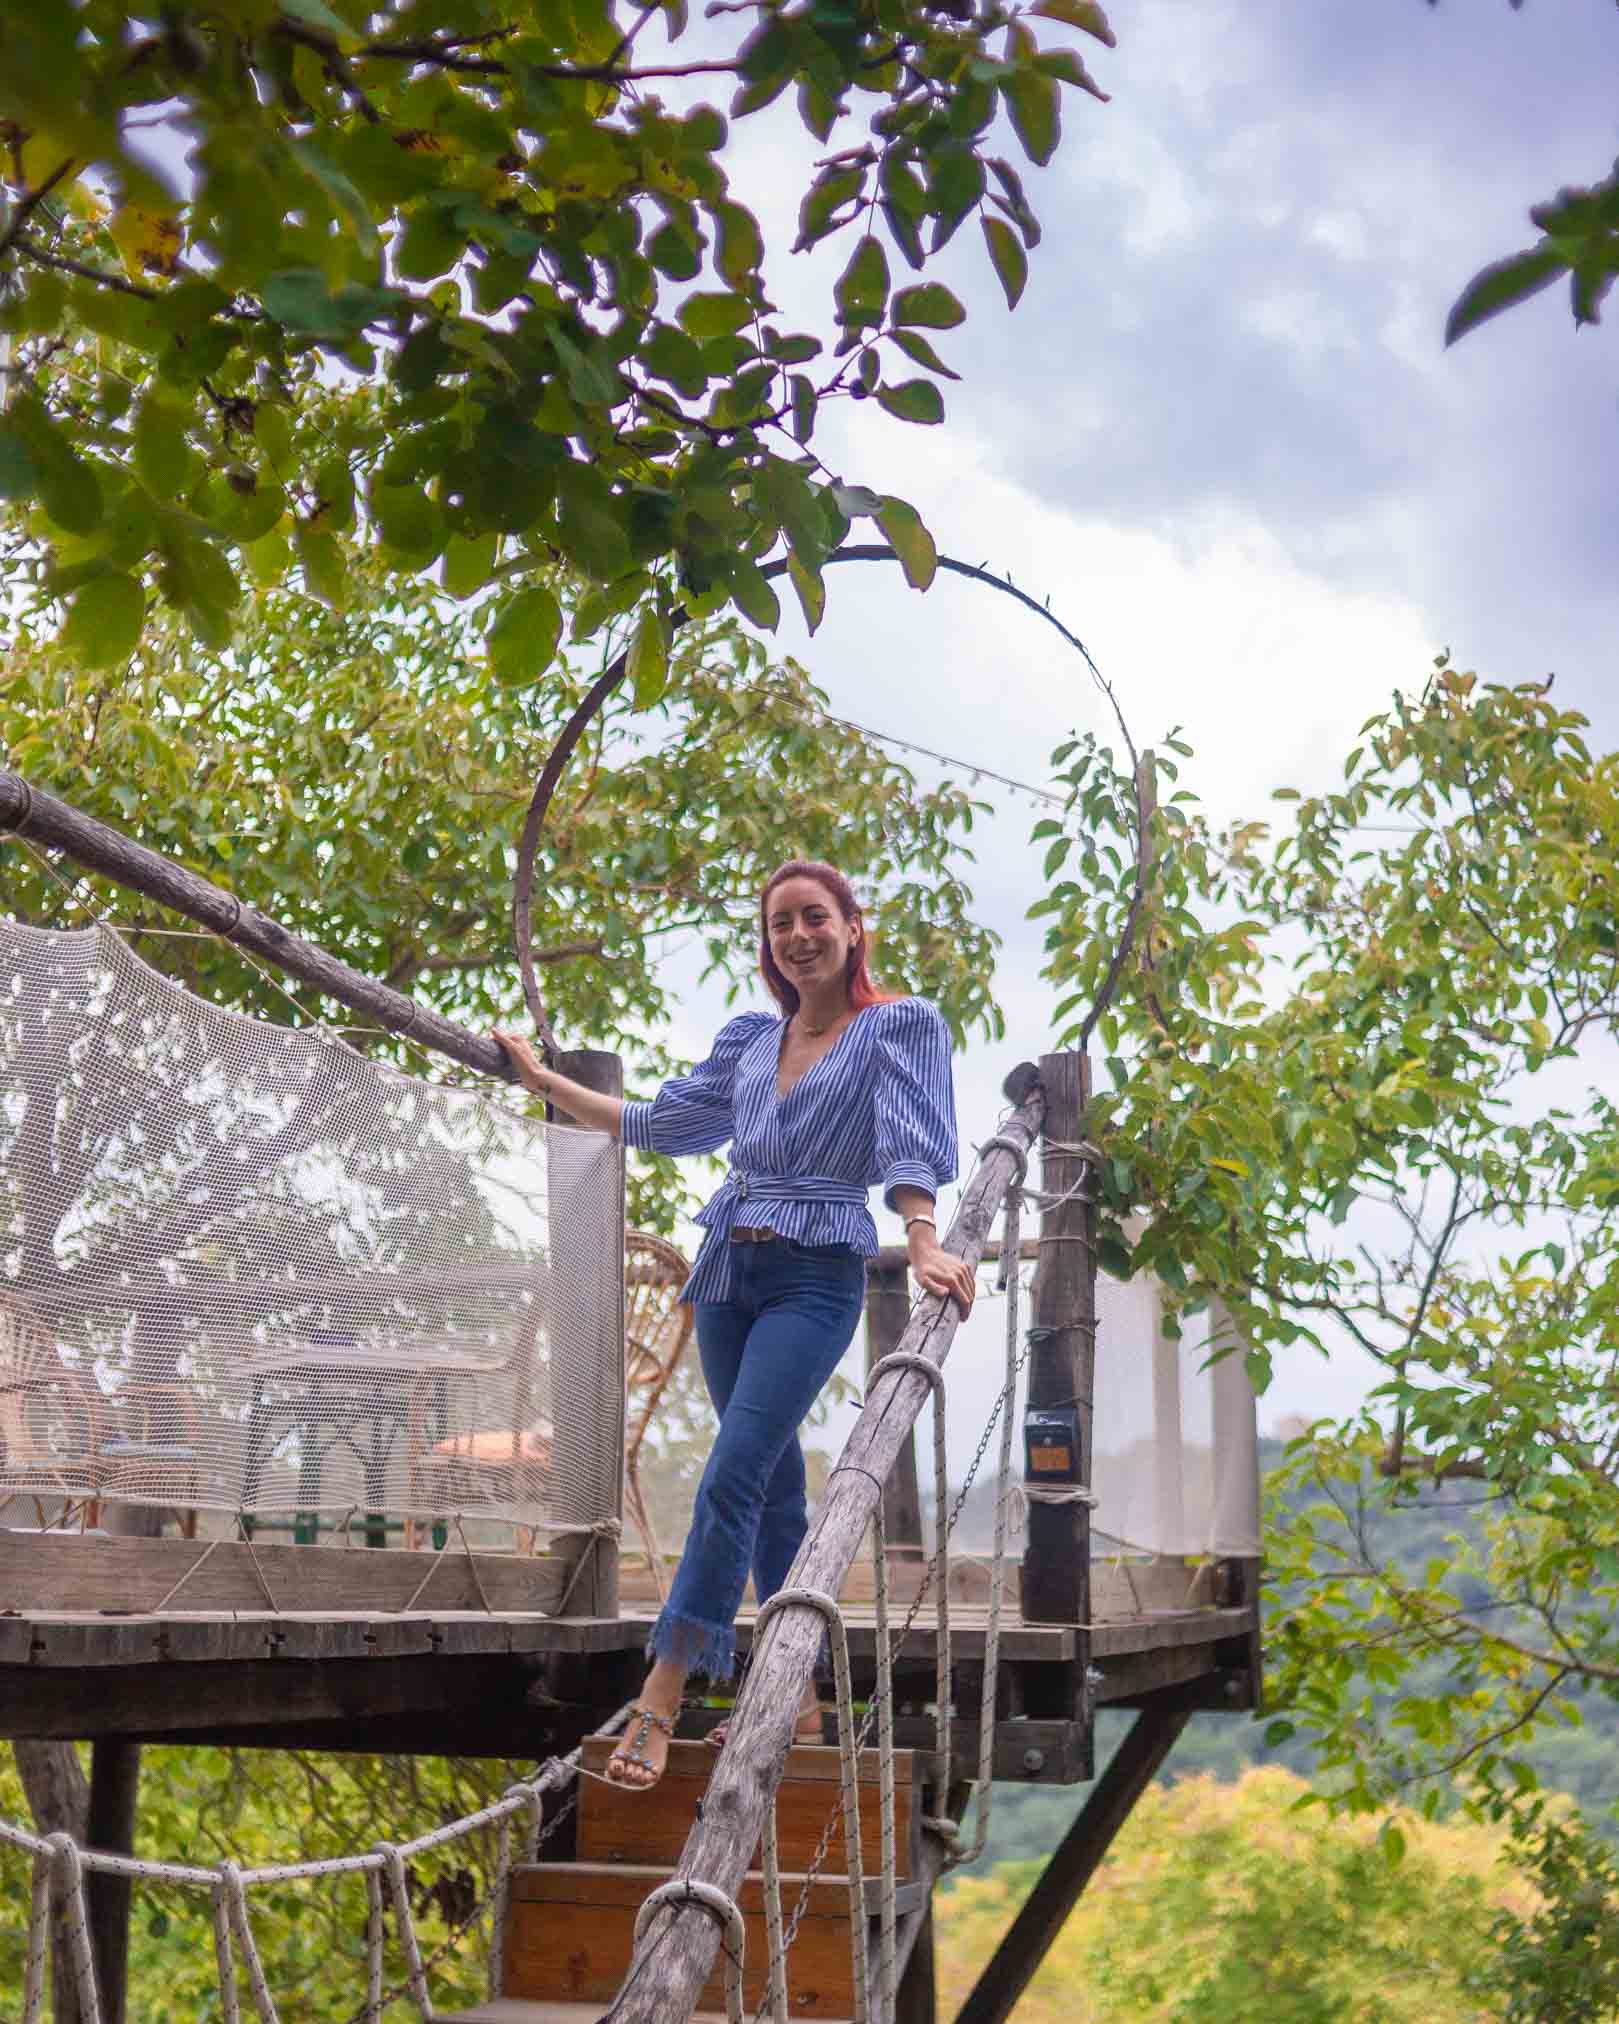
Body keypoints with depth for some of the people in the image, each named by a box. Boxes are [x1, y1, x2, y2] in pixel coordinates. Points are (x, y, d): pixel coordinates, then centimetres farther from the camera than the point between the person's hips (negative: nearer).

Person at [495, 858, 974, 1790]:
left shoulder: (901, 1025, 0)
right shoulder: (752, 1038, 15)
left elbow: (909, 1143, -14)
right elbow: (657, 1122, 24)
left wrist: (925, 1243, -29)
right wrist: (545, 1079, 25)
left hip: (818, 1276, -6)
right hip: (730, 1267, 6)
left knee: (732, 1477, -16)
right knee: (775, 1486, 9)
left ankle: (659, 1704, -19)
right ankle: (801, 1701, 17)